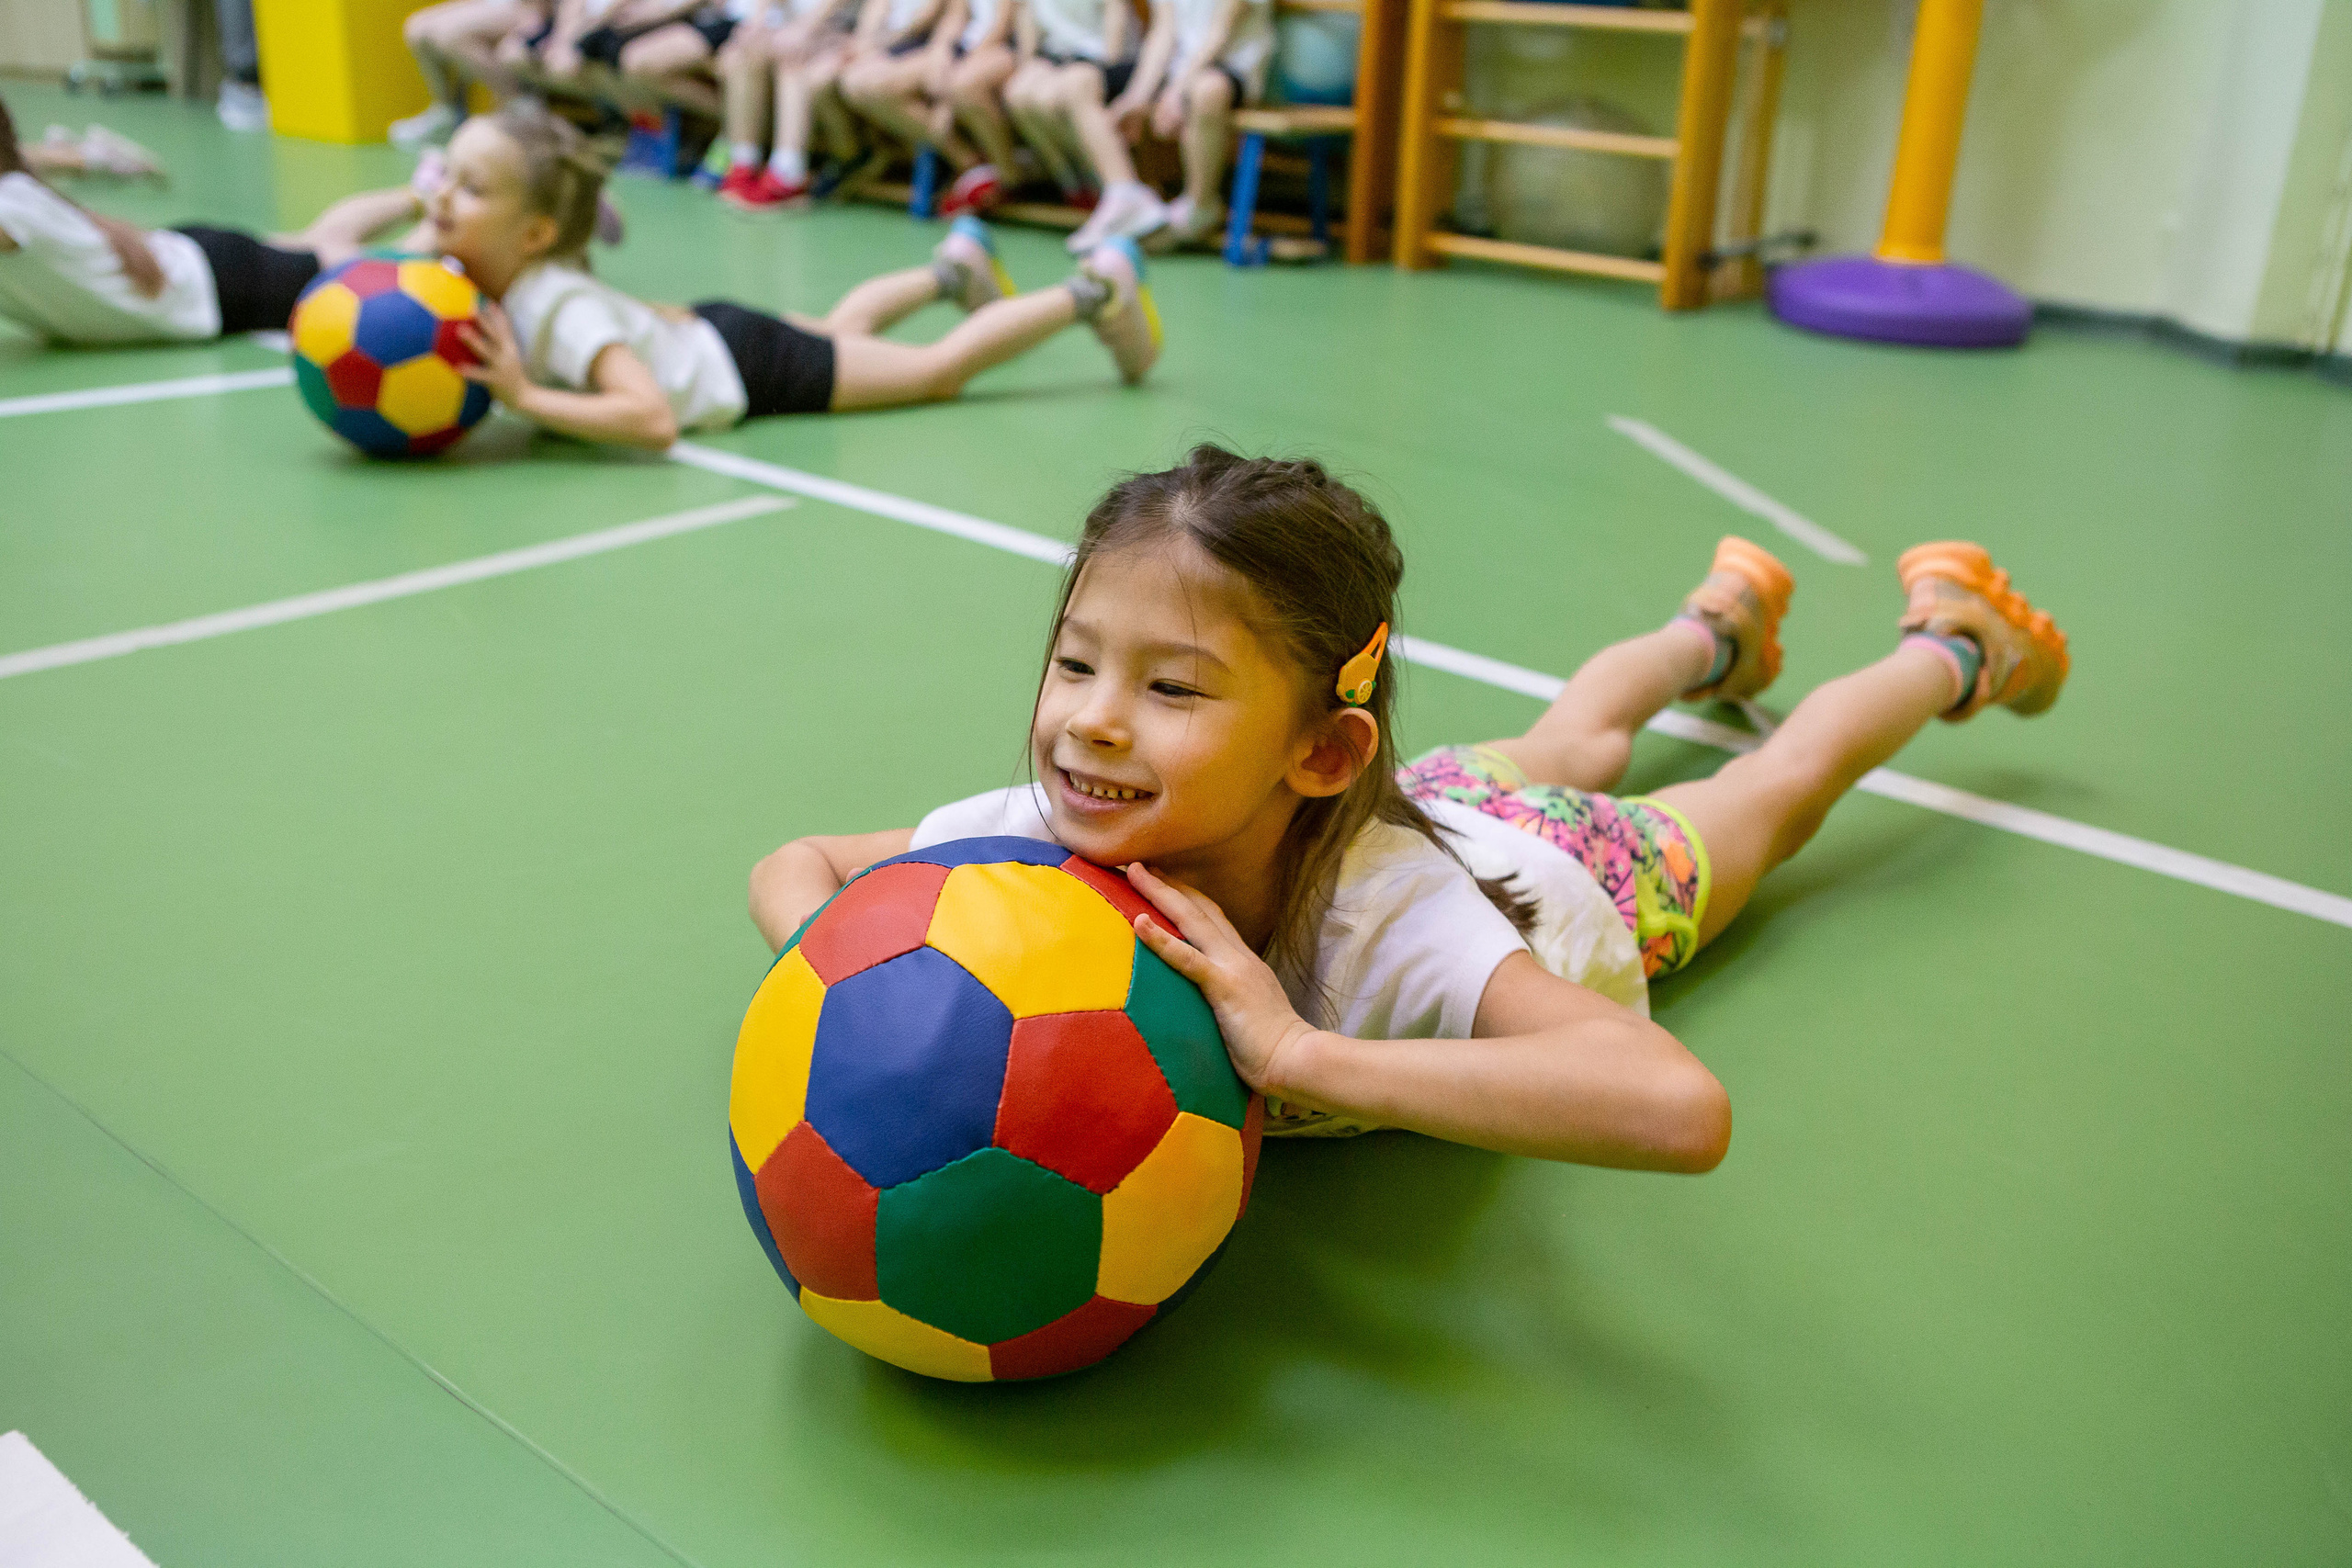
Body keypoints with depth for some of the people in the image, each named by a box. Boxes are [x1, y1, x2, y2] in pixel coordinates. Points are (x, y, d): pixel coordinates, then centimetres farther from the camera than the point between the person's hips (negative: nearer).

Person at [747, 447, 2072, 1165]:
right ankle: (1717, 625, 66)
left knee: (1762, 799, 28)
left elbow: (1681, 1111, -67)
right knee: (1563, 744, 36)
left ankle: (1948, 641, 55)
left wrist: (1299, 1055, -68)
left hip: (1572, 871, -3)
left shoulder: (1389, 923, -52)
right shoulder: (1050, 840, -39)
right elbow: (797, 864, -23)